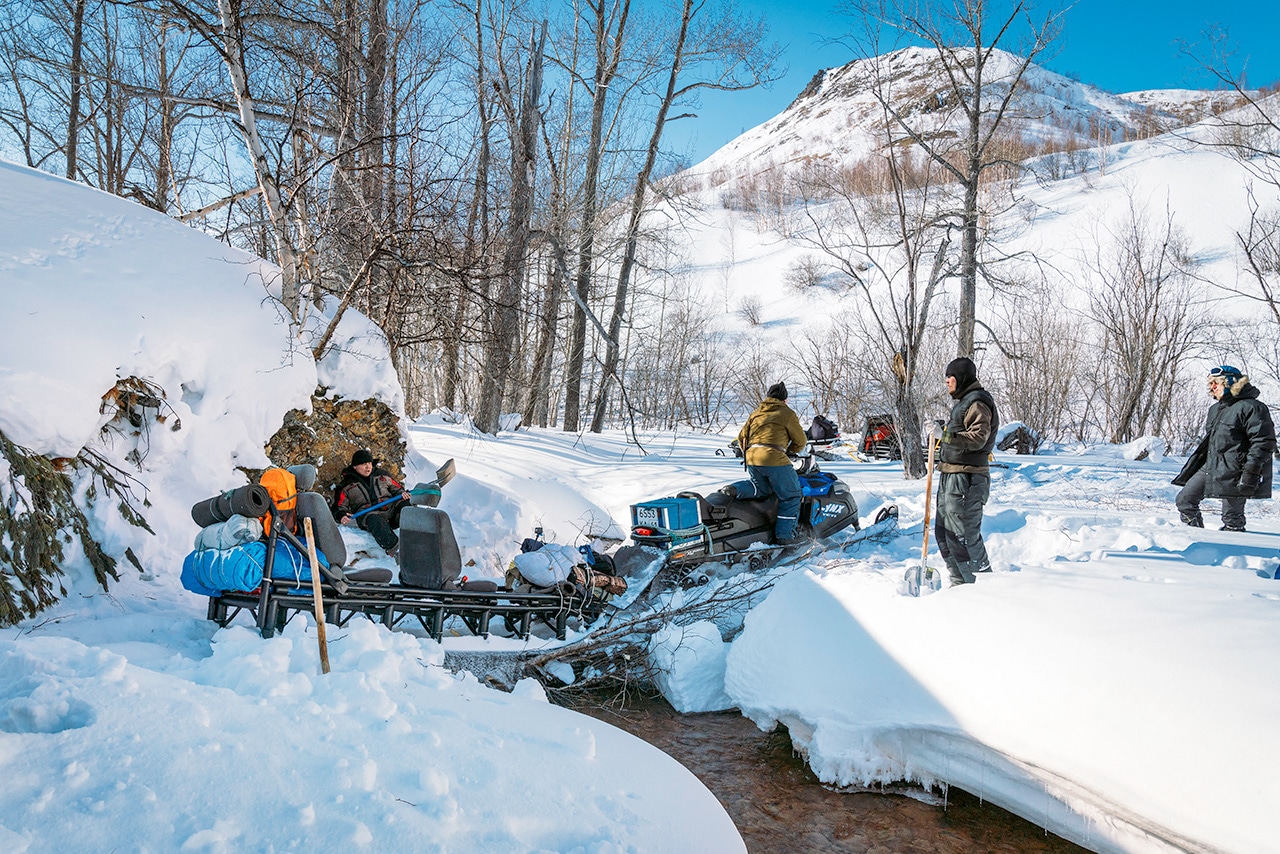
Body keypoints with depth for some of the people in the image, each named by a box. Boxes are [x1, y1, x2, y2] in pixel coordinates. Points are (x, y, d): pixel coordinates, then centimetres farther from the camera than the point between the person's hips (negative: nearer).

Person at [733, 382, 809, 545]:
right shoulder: (787, 413, 7)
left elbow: (742, 437, 22)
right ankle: (784, 535, 3)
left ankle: (735, 489, -2)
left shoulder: (756, 413, 22)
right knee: (790, 496, 7)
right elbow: (800, 441, 12)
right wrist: (790, 451, 30)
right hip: (774, 458, -6)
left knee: (762, 489, 25)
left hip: (751, 458, 6)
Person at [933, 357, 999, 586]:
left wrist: (945, 435, -30)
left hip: (966, 479, -11)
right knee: (943, 533, 15)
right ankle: (960, 583, 24)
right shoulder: (963, 402, 21)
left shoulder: (977, 403, -12)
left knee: (964, 535, -11)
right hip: (951, 477, 11)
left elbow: (977, 438, -24)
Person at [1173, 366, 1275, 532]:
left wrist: (1251, 472, -22)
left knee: (1232, 516, -2)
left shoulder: (1251, 407, -10)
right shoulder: (1215, 409, 17)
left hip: (1234, 473, -9)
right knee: (1184, 500, 6)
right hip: (1210, 468, 9)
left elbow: (1264, 443, -16)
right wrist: (1192, 467, 23)